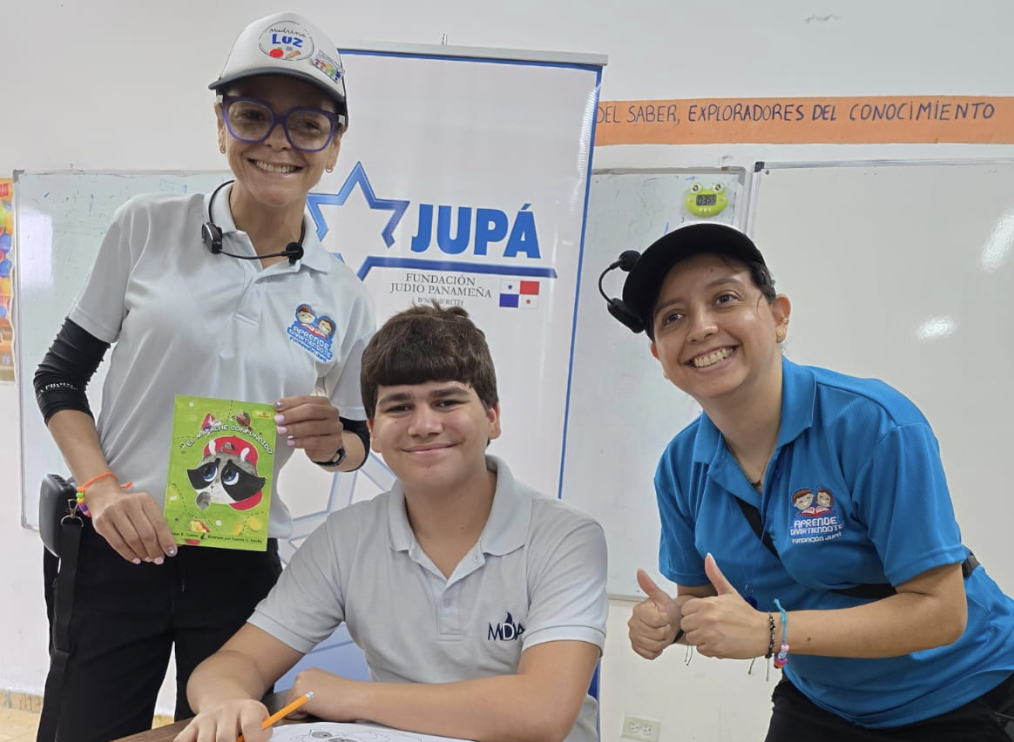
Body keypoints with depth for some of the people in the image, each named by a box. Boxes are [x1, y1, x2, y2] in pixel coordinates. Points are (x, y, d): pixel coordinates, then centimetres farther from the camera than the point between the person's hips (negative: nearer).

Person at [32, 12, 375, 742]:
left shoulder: (344, 297, -2)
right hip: (115, 550, -1)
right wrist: (102, 487, -11)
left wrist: (332, 443, -13)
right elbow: (59, 377, 3)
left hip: (240, 569, 1)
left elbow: (356, 438, 9)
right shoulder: (147, 228, -5)